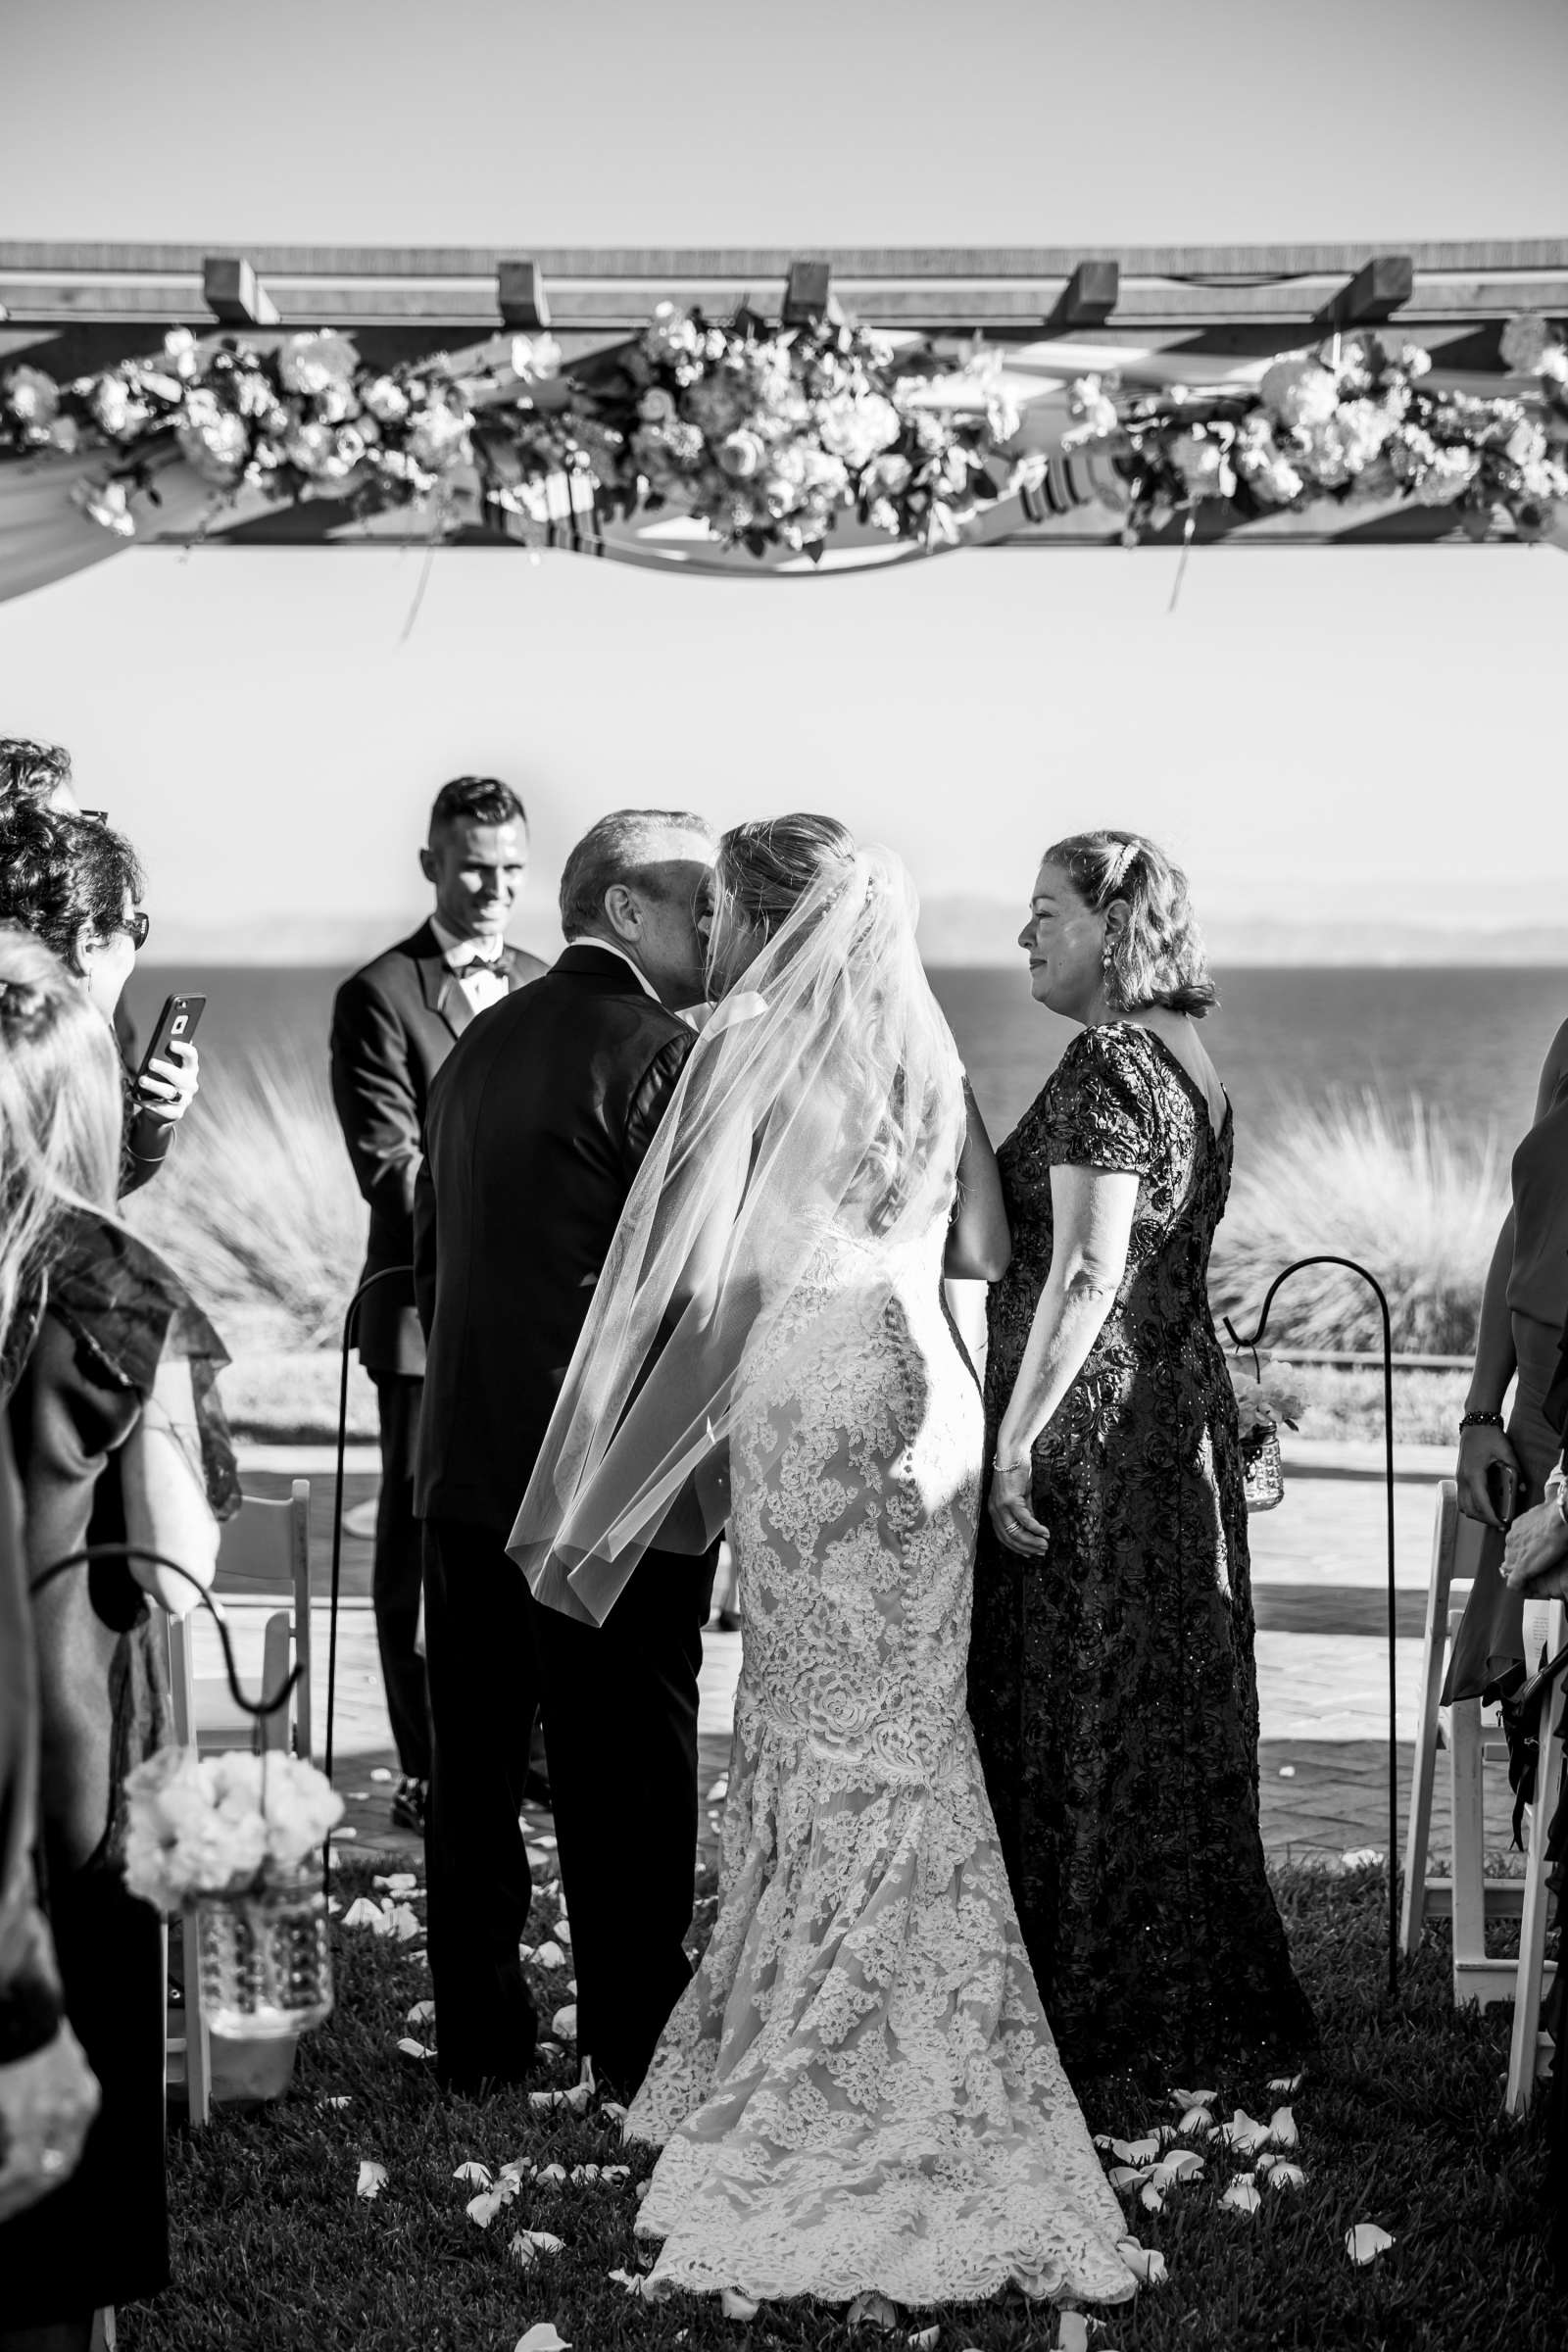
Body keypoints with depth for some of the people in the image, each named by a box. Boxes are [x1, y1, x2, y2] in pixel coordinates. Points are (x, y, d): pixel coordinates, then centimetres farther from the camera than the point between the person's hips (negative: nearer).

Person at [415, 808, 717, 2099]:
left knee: (477, 1762, 13)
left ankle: (478, 2031, 20)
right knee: (628, 1773, 2)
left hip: (467, 1464, 7)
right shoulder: (657, 1052, -13)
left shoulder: (480, 1044, 11)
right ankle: (634, 2042, 8)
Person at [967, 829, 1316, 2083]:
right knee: (1170, 1710, 14)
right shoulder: (1187, 1060, 12)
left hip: (1093, 1424, -9)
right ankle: (1199, 1996, 22)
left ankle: (1094, 2003, 8)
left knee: (1073, 1713, 0)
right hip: (1182, 1411, 9)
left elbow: (1087, 1273, -22)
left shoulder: (1107, 1063, -16)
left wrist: (1015, 1439, -20)